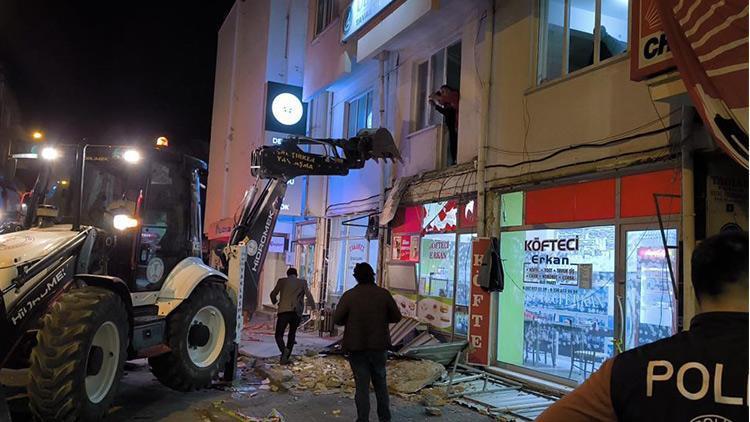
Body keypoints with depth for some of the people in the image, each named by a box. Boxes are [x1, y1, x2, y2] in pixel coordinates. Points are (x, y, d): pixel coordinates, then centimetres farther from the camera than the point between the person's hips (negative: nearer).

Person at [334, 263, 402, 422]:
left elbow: (337, 319, -9)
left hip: (356, 347, -2)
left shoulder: (349, 295, -12)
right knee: (380, 382, 18)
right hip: (379, 345, 2)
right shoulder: (384, 294, -6)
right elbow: (396, 317, 2)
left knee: (362, 385, 6)